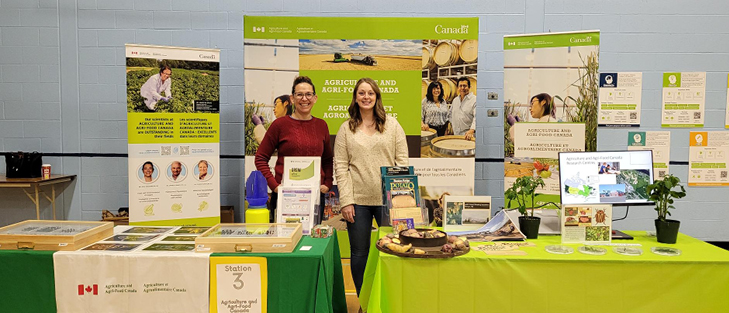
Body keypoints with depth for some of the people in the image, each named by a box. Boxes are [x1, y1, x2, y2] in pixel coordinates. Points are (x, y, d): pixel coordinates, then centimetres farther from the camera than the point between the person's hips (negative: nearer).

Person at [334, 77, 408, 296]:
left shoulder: (392, 126, 6)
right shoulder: (346, 129, 6)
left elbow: (402, 162, 3)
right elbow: (341, 167, 1)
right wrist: (346, 201, -7)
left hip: (388, 198, 0)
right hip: (358, 200, 1)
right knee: (359, 252, 9)